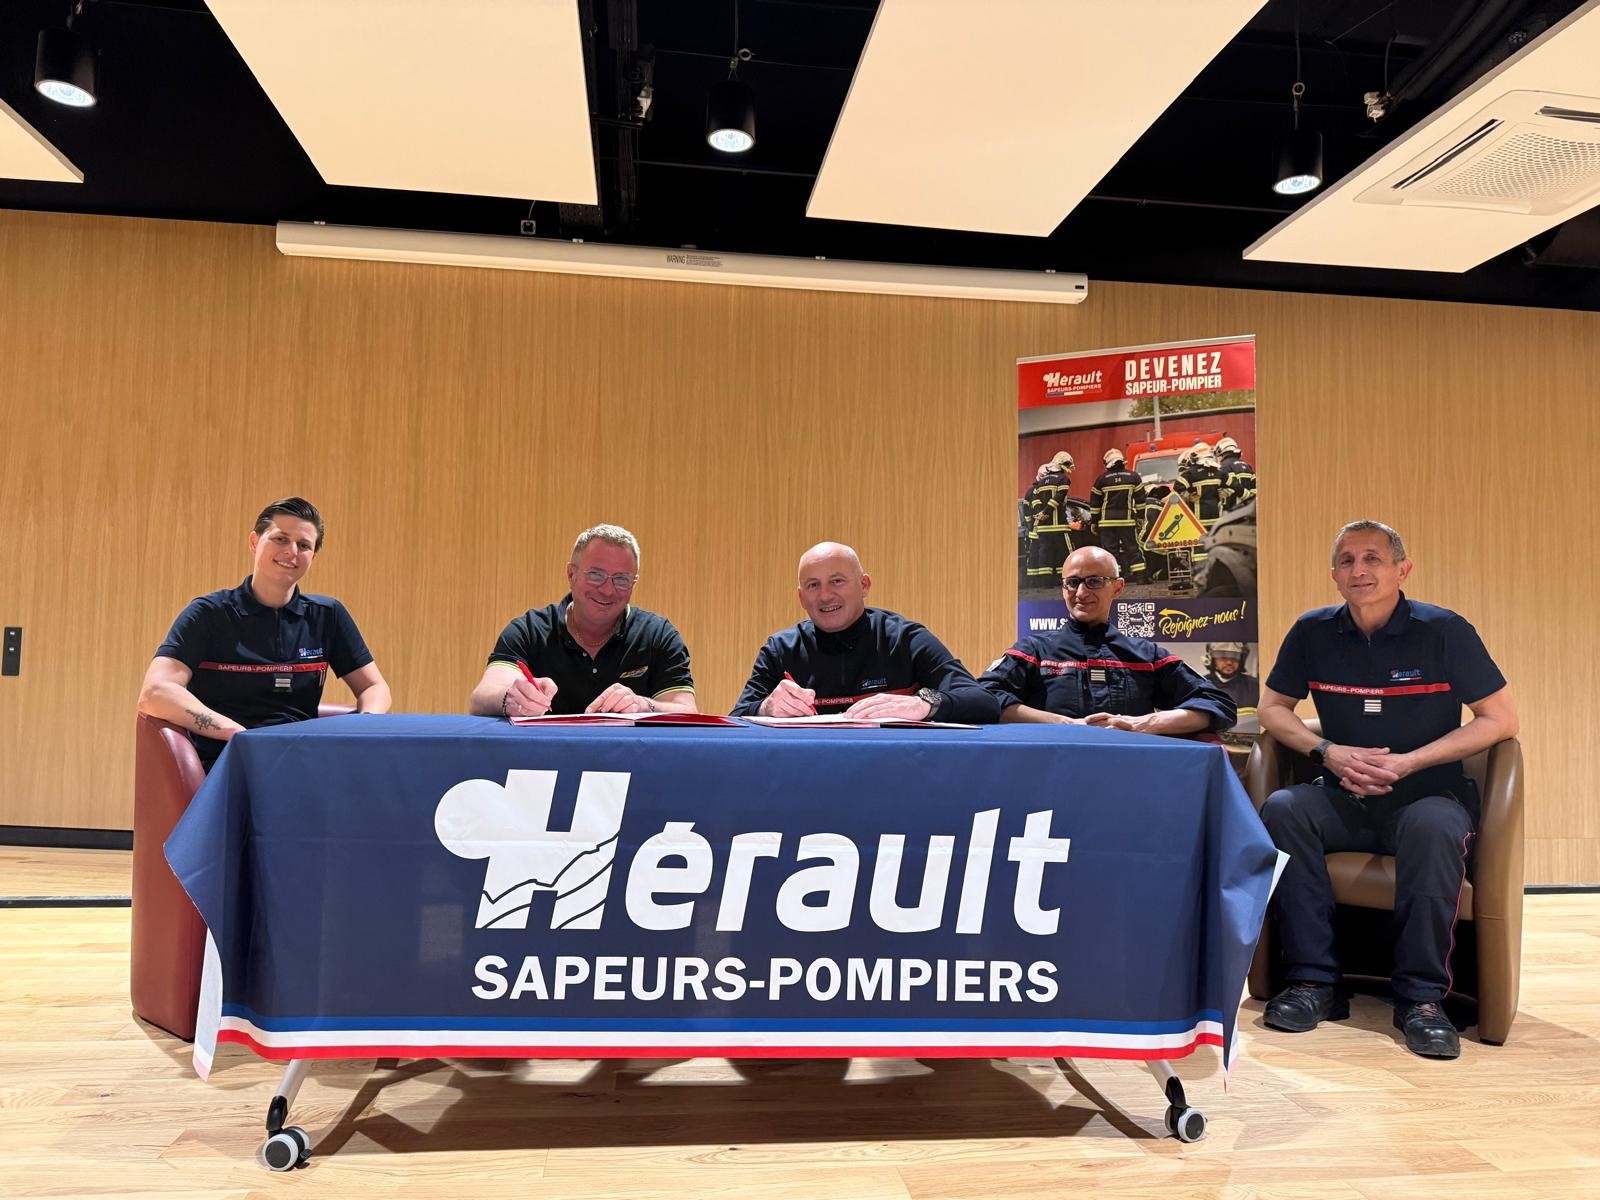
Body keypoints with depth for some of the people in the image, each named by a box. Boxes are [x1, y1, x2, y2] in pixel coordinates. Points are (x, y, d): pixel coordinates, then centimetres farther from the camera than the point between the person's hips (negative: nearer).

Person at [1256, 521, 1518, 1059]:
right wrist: (1329, 751, -9)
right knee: (1281, 809, -27)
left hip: (1428, 793, -2)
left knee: (1434, 826, -36)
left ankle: (1421, 997, -21)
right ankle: (1312, 982, -20)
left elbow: (1501, 719, -5)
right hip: (1345, 799, 3)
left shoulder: (1444, 631, -4)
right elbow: (1272, 708, 11)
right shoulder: (1313, 632, 3)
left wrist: (1406, 763, -13)